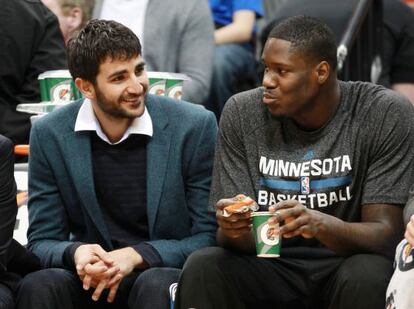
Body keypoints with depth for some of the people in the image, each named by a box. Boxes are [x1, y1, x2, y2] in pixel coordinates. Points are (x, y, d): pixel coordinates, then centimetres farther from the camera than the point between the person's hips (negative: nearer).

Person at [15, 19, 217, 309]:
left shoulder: (195, 126, -7)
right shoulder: (50, 135, -2)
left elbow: (208, 237, -4)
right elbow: (42, 242, 1)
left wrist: (137, 256, -21)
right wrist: (75, 253, -23)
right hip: (91, 275, 2)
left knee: (156, 285, -36)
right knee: (38, 286, -29)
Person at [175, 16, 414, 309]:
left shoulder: (387, 115, -12)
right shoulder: (241, 113, -4)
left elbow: (384, 233, -16)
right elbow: (242, 237, -3)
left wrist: (318, 224, -36)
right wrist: (233, 229, -29)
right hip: (269, 265, 2)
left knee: (367, 276, -35)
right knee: (201, 268, -26)